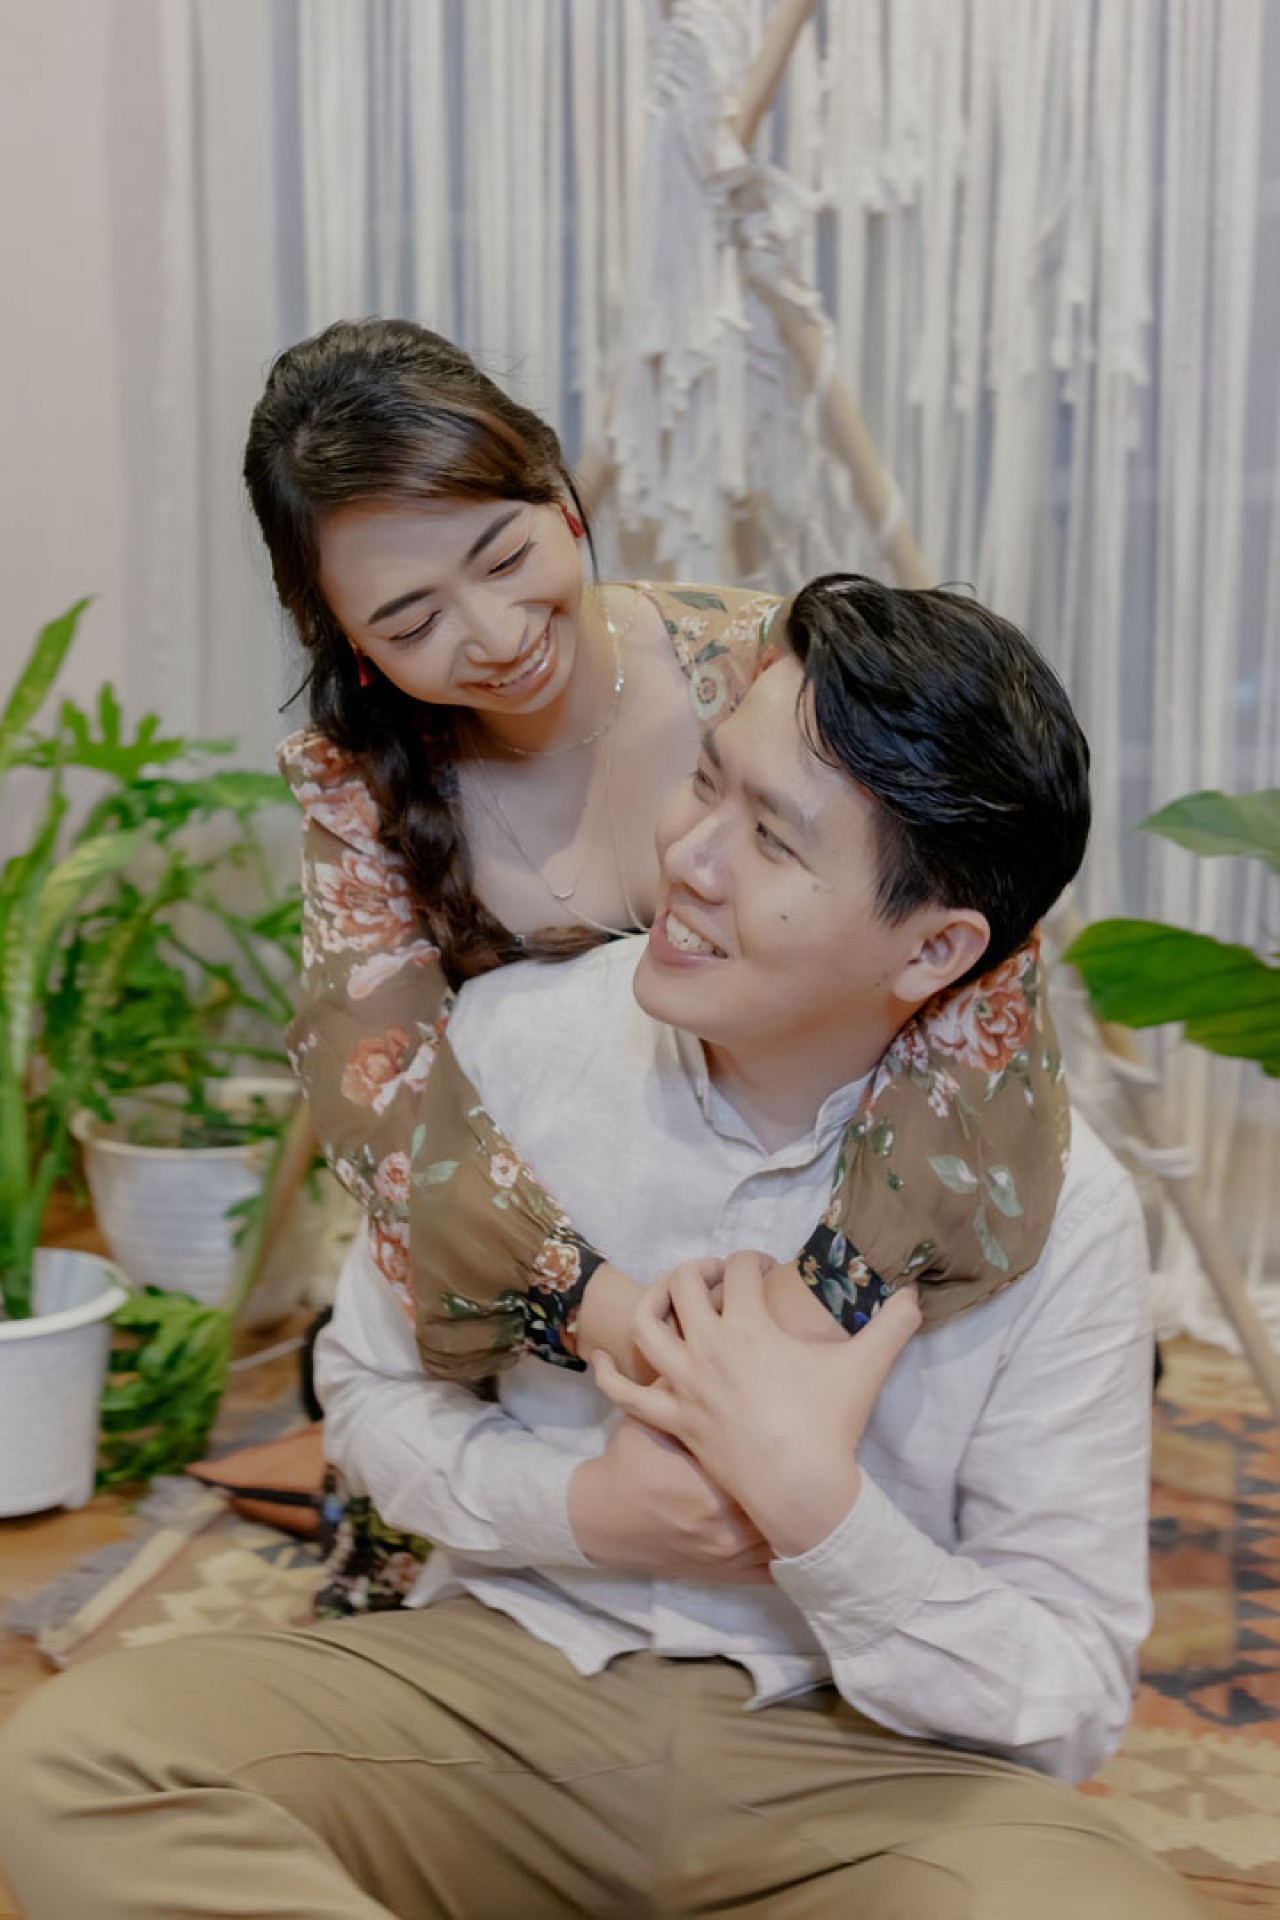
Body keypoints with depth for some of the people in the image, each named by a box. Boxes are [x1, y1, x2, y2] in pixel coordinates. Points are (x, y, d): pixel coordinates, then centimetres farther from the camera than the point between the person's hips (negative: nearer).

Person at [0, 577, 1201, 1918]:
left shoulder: (1054, 1209, -12)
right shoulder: (513, 1038, -6)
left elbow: (1068, 1709, -8)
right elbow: (372, 1389, 7)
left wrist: (815, 1505, -24)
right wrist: (578, 1505, -12)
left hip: (852, 1747, -2)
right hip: (508, 1668, 2)